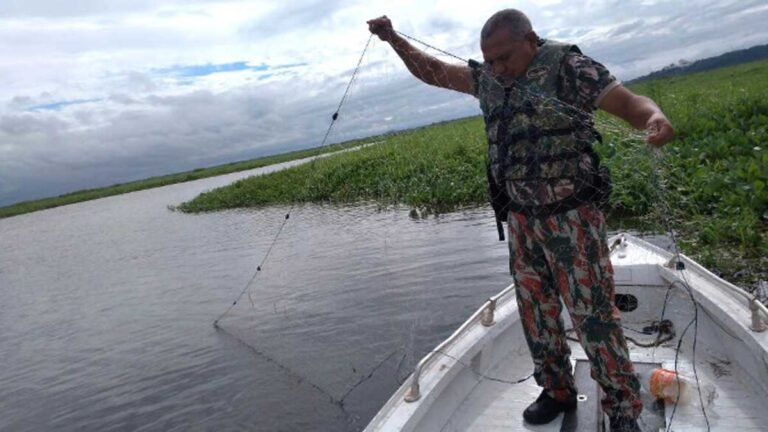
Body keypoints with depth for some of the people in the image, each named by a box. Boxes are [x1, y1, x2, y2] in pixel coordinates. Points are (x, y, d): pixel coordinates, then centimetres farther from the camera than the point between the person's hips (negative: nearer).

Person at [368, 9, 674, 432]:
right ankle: (557, 392, 33)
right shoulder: (487, 77, 8)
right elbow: (431, 71, 16)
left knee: (594, 314, -1)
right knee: (536, 312, 14)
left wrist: (653, 116, -36)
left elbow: (628, 101, -14)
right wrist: (393, 38, 6)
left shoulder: (567, 65, -9)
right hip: (521, 220, 6)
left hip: (571, 217, -6)